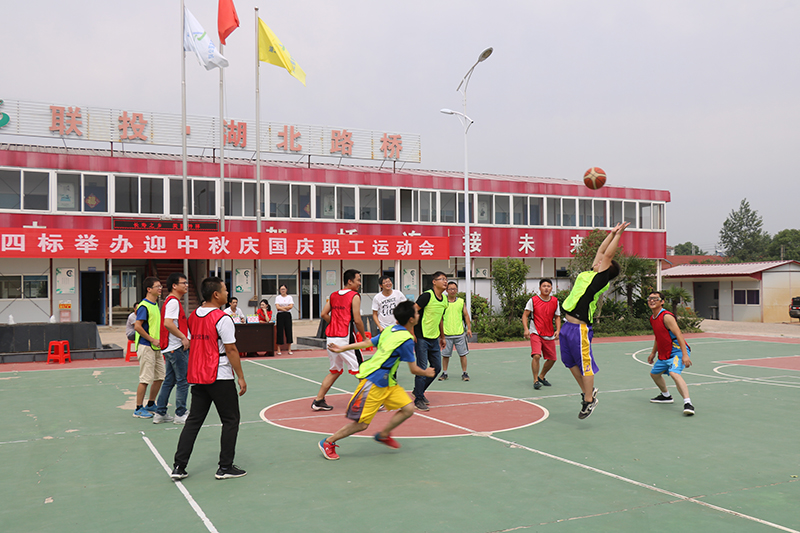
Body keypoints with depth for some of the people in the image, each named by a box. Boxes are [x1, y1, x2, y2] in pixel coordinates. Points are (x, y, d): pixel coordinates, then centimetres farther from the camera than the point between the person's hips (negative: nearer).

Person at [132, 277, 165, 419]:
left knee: (160, 377, 11)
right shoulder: (144, 306, -14)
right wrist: (152, 340, -18)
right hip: (146, 347, -9)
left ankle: (151, 405, 25)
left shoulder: (156, 305, 14)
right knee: (145, 379, -4)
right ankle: (138, 409, 8)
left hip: (156, 347, 9)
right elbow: (137, 326, -20)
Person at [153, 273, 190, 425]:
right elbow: (168, 323, -26)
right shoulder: (173, 301, -15)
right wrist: (183, 337, -20)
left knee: (169, 381, 14)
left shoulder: (173, 301, 17)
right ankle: (180, 415, 4)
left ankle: (160, 413, 18)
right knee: (183, 381, -2)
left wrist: (184, 338, 19)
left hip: (170, 348, 10)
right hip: (177, 348, -10)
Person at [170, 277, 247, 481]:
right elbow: (231, 350, -15)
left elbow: (192, 345, 16)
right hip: (220, 377, -7)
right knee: (231, 421, 6)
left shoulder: (193, 317, 8)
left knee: (194, 420, 12)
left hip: (197, 377, 7)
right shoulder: (222, 318, -16)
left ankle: (178, 467, 10)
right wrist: (241, 377, -8)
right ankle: (225, 467, 9)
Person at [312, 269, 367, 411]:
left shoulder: (333, 295, 14)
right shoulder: (354, 296, -7)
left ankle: (318, 401, 17)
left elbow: (324, 314, 11)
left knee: (335, 371, 18)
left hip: (331, 337, 7)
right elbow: (357, 320, -12)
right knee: (361, 371, 3)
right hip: (345, 338, -7)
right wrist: (364, 336, 0)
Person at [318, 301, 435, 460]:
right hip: (373, 382, -9)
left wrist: (342, 348, 19)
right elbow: (413, 370, -9)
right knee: (361, 424, -3)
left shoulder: (390, 330, 9)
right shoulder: (406, 339, -17)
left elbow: (368, 343, 12)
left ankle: (383, 435, 22)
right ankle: (328, 442, 13)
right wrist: (426, 373, 11)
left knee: (408, 409, 2)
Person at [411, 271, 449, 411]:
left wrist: (442, 337, 27)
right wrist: (412, 334, -18)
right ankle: (418, 399, 7)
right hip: (422, 338, -8)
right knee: (422, 368, -4)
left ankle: (419, 391, 28)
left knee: (437, 367, 10)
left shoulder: (444, 300, 9)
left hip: (434, 339, 8)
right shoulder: (427, 295, -15)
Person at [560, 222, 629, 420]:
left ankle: (589, 400, 12)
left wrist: (618, 234, -1)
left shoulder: (601, 279, -7)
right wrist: (612, 233, 24)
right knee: (570, 363, 16)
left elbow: (607, 254, -8)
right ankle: (587, 391, 30)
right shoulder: (590, 275, 13)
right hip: (567, 325, 9)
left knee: (585, 364, 1)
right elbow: (601, 251, 21)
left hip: (580, 328, -9)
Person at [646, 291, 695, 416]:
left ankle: (688, 403, -38)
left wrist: (685, 355, -30)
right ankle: (666, 396, 46)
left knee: (674, 373, -32)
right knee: (654, 373, 23)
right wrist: (653, 353, 27)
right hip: (664, 354, 10)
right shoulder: (652, 318, 9)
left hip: (677, 351, -10)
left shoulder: (666, 316, -19)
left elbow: (679, 335, -24)